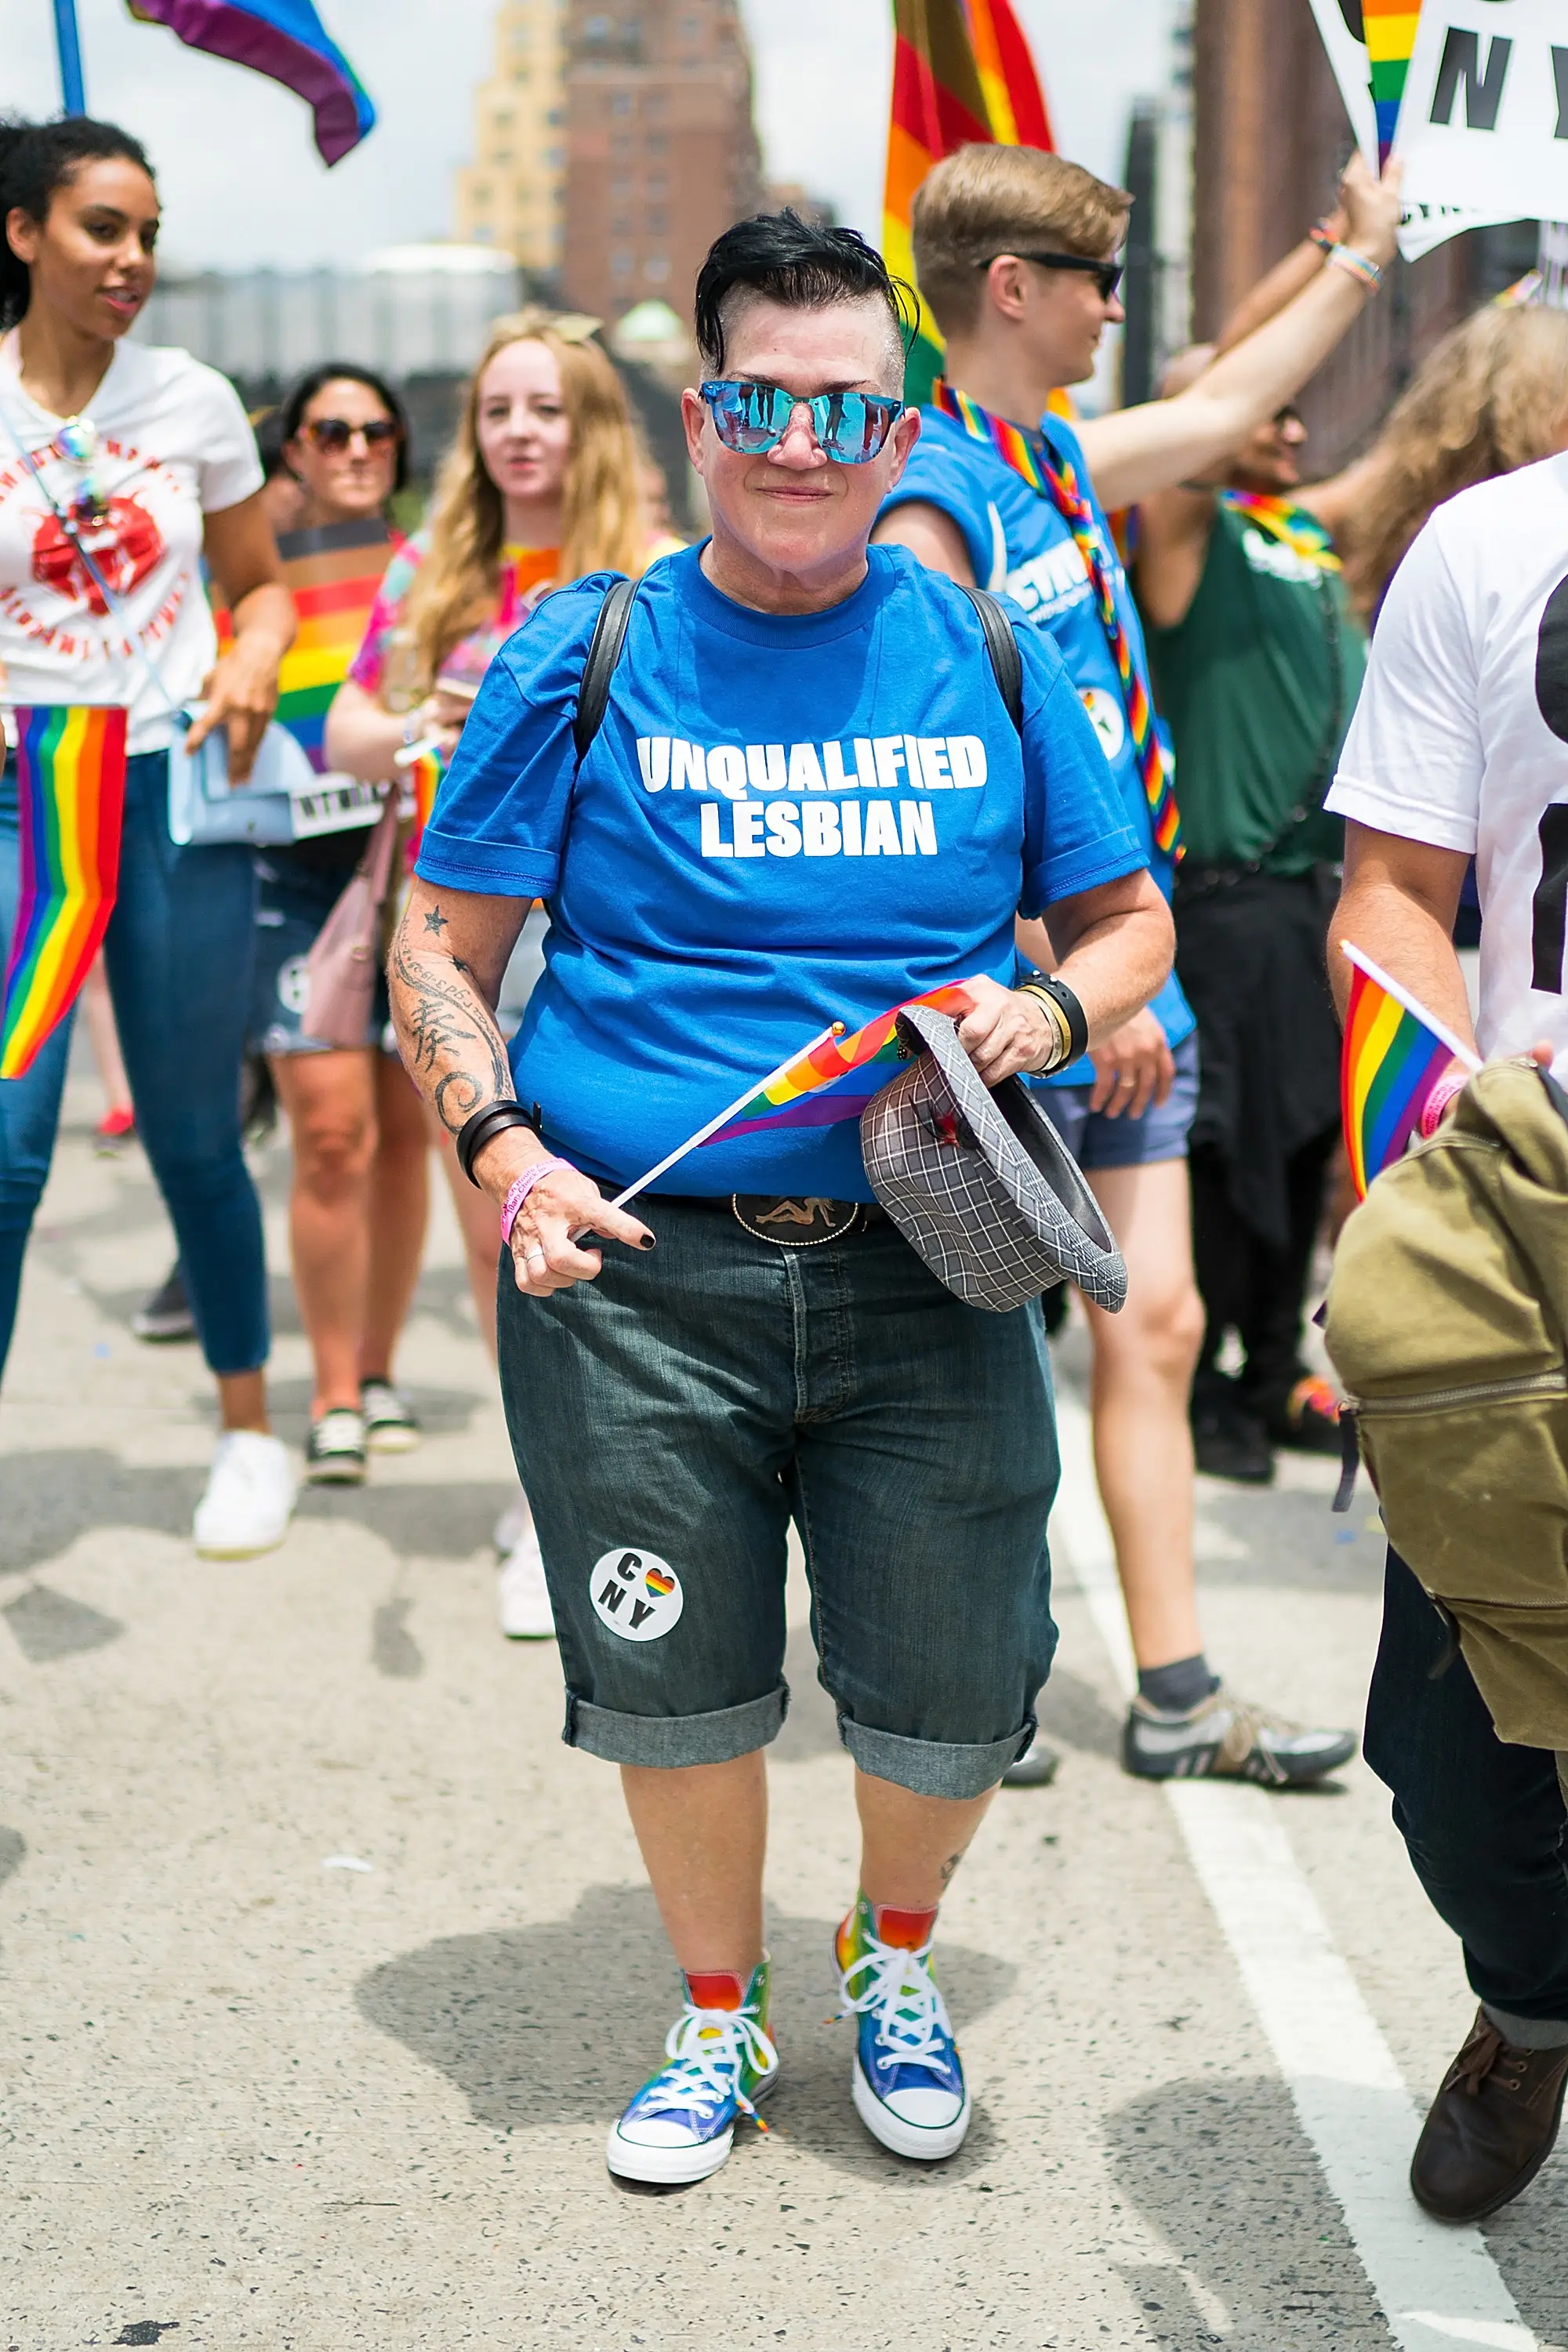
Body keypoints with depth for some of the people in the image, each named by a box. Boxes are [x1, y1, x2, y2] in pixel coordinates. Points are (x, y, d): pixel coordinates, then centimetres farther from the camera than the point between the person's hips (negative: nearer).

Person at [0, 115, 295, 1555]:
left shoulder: (194, 400, 5)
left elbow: (261, 585, 15)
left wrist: (254, 664, -6)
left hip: (178, 796, 2)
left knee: (194, 1138, 8)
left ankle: (250, 1433, 25)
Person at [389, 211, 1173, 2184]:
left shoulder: (989, 660, 8)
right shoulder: (582, 661, 3)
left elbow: (1129, 920, 16)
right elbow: (441, 952, 6)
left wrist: (1048, 1015, -6)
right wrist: (504, 1150, -11)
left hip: (923, 1266, 1)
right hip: (636, 1270, -1)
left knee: (954, 1691, 3)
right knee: (676, 1684, 6)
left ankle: (893, 1953, 36)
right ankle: (718, 2015, 34)